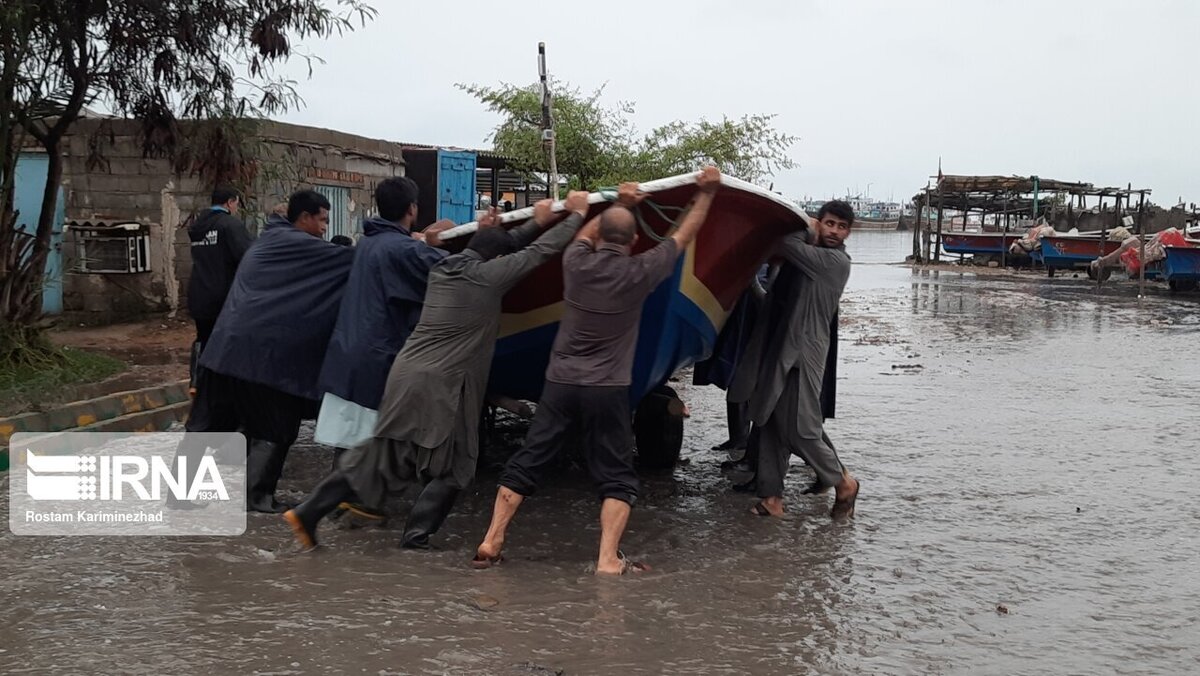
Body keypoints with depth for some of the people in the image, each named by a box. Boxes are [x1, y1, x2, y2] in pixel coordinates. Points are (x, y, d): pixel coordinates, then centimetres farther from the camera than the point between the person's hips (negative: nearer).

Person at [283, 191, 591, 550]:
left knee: (378, 454, 14)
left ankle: (309, 511, 14)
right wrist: (576, 215, 12)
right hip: (438, 386, -8)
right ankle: (414, 539, 5)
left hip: (405, 374, 8)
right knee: (453, 468, 7)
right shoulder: (488, 276, -9)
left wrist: (536, 222, 33)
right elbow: (540, 252, -1)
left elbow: (500, 247, 28)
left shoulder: (443, 268, 12)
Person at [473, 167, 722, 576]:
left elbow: (586, 234, 23)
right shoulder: (638, 273, -8)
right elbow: (684, 235, 4)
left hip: (560, 384, 3)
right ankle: (608, 561, -4)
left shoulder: (576, 263, -3)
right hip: (607, 391, -3)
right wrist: (706, 192, 13)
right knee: (616, 478, 6)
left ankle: (491, 543, 10)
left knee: (525, 464, 10)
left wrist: (620, 205, 28)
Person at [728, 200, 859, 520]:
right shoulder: (808, 254, 16)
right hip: (778, 349, 8)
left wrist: (806, 232, 3)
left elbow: (788, 245, -15)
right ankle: (772, 495, 13)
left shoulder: (836, 260, -9)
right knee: (770, 424, 7)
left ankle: (843, 482, 15)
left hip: (804, 352, -8)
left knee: (801, 428, -7)